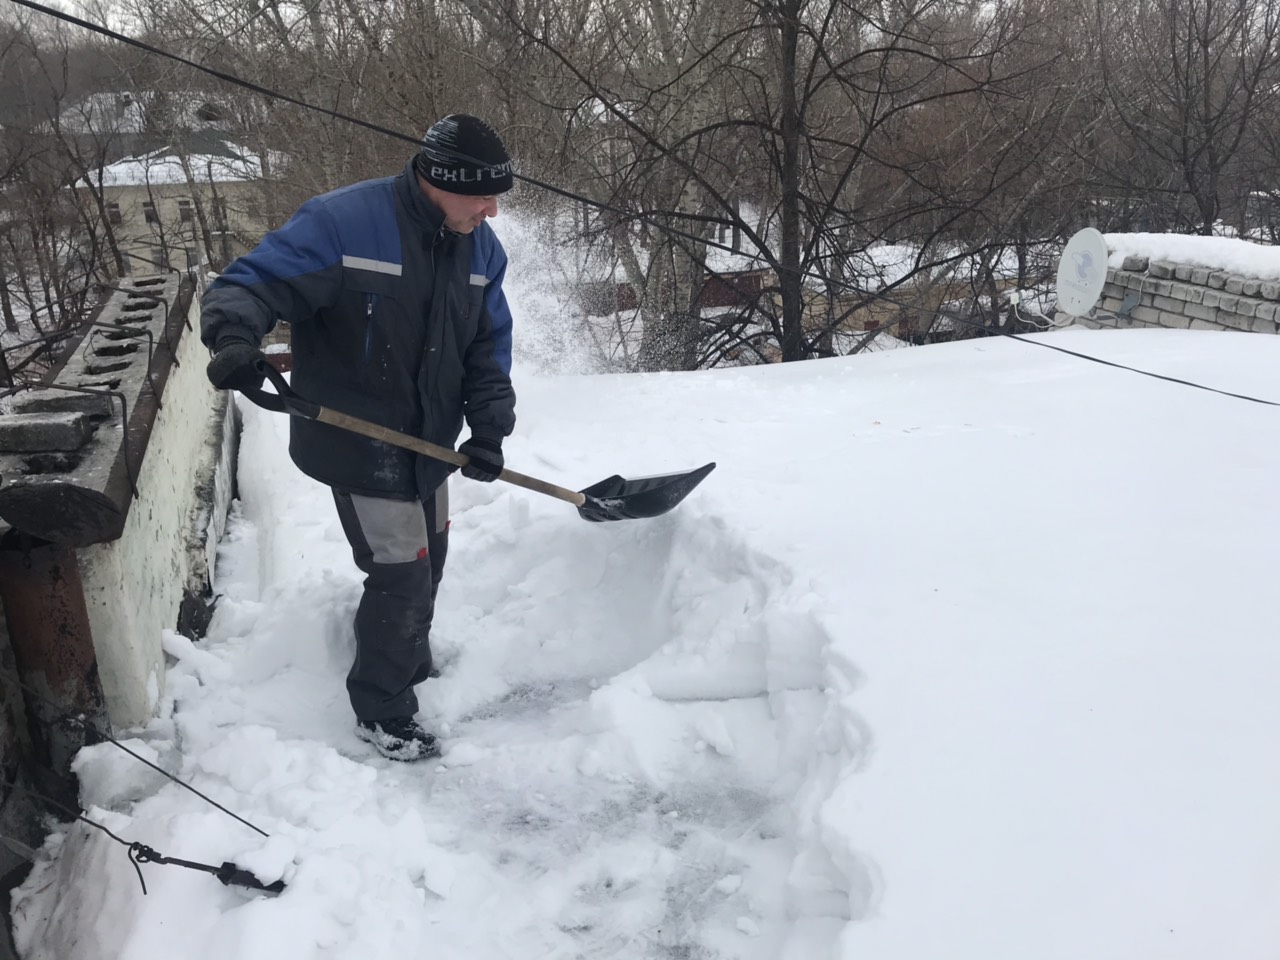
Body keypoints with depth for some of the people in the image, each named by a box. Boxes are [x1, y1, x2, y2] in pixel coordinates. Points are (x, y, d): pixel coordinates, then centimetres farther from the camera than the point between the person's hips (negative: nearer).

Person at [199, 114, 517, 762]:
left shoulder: (480, 249, -1)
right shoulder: (341, 223, -23)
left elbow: (488, 345, 4)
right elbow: (247, 285, -22)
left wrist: (489, 424, -9)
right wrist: (235, 339, -43)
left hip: (429, 442, 8)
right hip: (357, 445, -7)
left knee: (427, 561, 23)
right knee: (401, 575, -2)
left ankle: (411, 662, 51)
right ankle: (381, 713, 21)